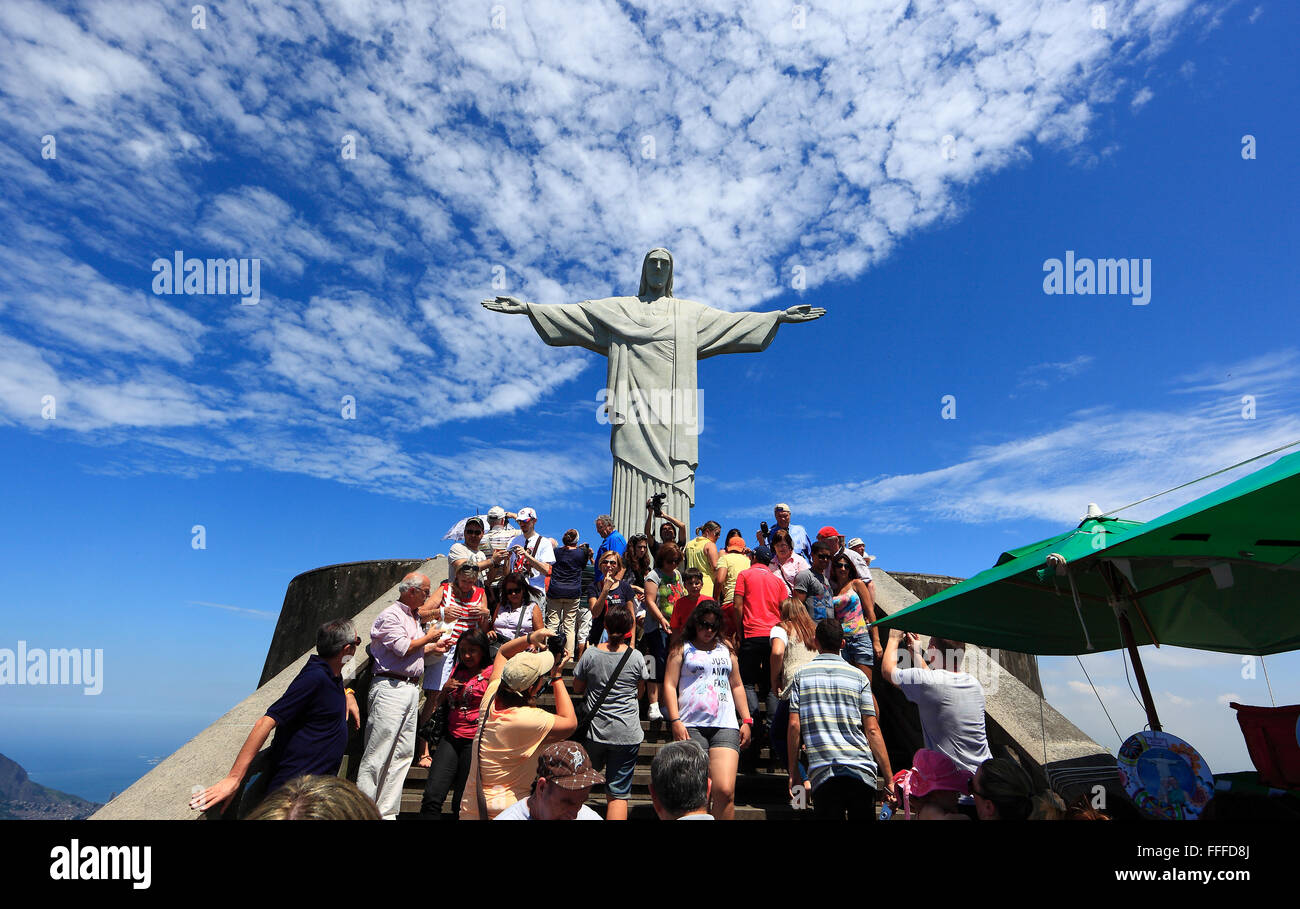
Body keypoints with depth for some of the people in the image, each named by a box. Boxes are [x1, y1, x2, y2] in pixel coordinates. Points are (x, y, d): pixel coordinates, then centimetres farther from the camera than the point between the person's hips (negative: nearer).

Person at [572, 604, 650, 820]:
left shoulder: (590, 654, -6)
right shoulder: (636, 657, -8)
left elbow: (577, 689, 6)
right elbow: (640, 693, 7)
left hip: (595, 731, 1)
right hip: (627, 734, -1)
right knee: (618, 794, 4)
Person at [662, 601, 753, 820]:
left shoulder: (726, 648, 20)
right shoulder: (682, 647, 9)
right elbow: (669, 685, 3)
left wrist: (747, 720, 17)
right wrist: (675, 721, -7)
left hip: (725, 727, 2)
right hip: (691, 727, -2)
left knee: (726, 791, -11)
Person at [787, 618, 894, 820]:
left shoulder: (801, 674, 6)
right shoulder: (858, 676, 6)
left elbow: (794, 725, 1)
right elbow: (872, 730, 1)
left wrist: (794, 772, 8)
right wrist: (889, 779, 6)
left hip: (821, 771, -1)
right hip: (861, 771, 1)